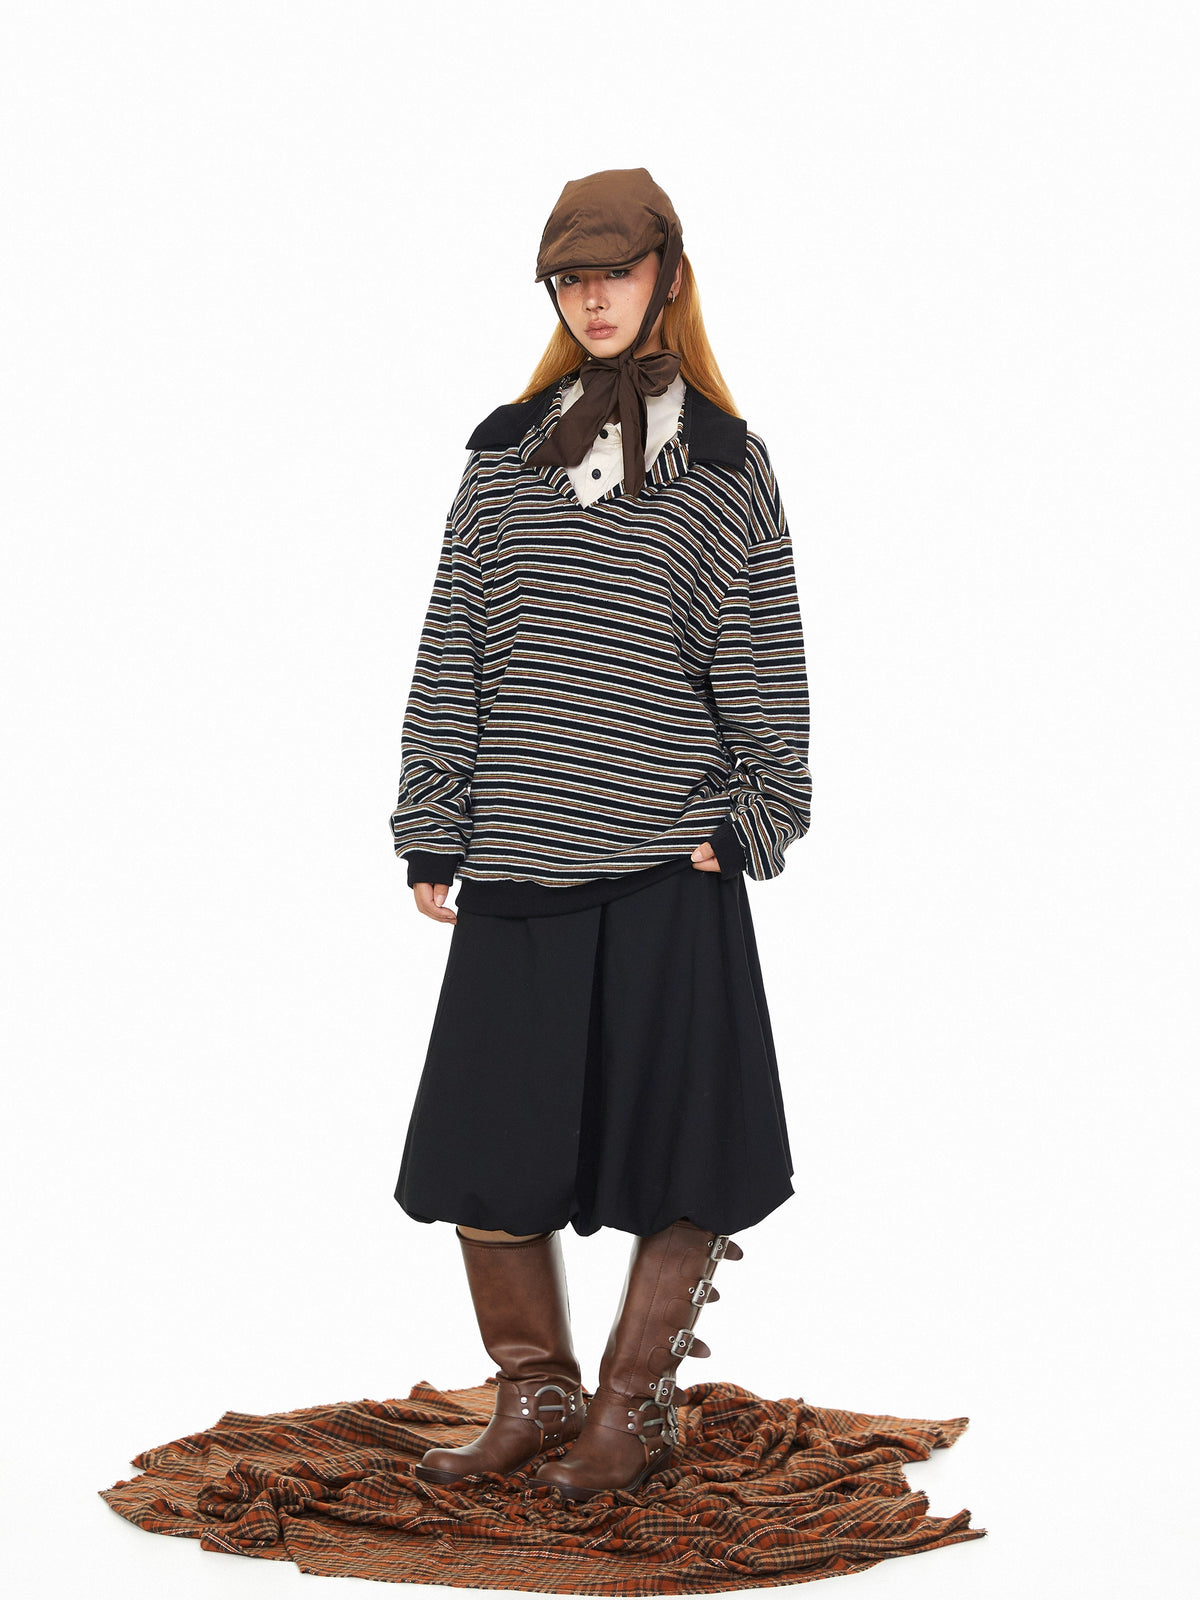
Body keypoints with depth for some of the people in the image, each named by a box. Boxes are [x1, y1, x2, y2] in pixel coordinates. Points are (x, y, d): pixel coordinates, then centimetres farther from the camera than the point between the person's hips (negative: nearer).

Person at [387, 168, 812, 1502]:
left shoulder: (725, 466, 5)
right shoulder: (503, 454, 12)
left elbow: (762, 663, 4)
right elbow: (450, 650, 11)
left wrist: (746, 823, -5)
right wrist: (431, 830, 6)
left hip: (665, 857, -3)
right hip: (514, 856, 3)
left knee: (680, 1151, 2)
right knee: (484, 1143, 5)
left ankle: (635, 1406, 19)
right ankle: (533, 1397, 22)